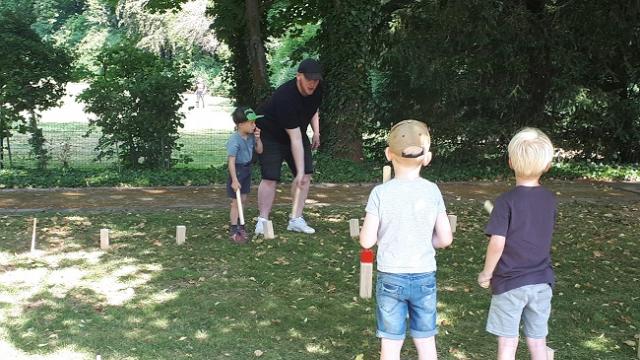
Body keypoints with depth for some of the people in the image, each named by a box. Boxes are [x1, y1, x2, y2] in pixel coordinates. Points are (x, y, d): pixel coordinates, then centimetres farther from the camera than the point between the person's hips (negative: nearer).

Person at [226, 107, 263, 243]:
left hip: (247, 170, 8)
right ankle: (234, 230, 5)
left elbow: (259, 150, 11)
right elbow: (231, 161, -28)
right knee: (236, 201, -2)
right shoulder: (234, 140, -25)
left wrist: (257, 138, -7)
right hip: (237, 170, -8)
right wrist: (234, 180, -30)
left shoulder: (250, 136, -2)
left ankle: (239, 224, 33)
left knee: (243, 199, 17)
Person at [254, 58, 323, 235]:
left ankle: (296, 220, 3)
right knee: (270, 178, -14)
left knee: (306, 174, -3)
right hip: (271, 135, -7)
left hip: (297, 132, 7)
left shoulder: (317, 89, -13)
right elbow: (295, 139, -36)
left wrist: (316, 132, 1)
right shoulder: (286, 98, -36)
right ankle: (262, 220, -3)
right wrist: (299, 171, -35)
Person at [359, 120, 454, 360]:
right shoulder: (432, 191, -6)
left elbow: (366, 241, -10)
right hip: (425, 277, 2)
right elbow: (445, 239, -3)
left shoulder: (381, 193, -11)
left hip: (391, 278, -2)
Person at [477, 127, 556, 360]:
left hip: (509, 282, -4)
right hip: (542, 282, 4)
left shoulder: (507, 201, -15)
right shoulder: (550, 200, 1)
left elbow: (497, 243, -19)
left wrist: (486, 274, -5)